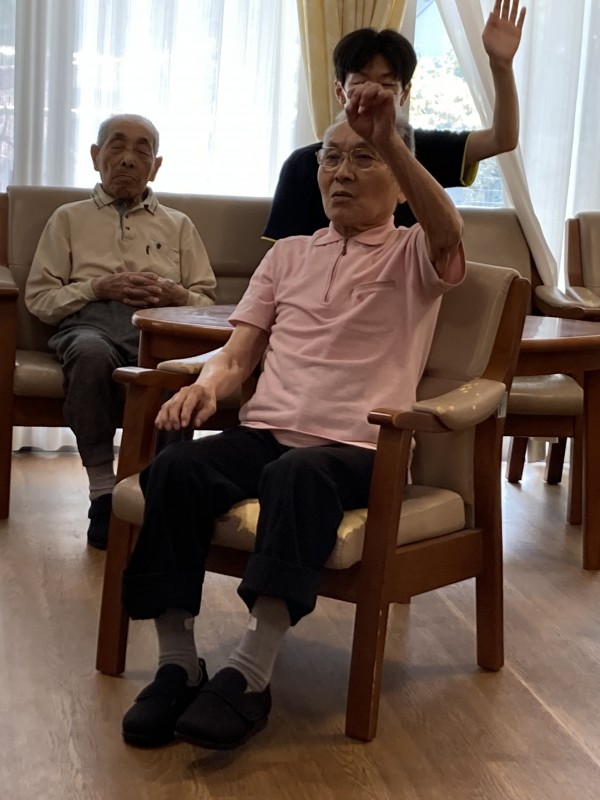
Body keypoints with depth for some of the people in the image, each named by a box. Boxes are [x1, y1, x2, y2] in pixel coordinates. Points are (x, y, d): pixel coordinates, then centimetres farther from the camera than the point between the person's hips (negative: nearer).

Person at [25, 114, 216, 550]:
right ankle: (102, 490, -31)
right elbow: (39, 297, 13)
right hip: (88, 321, 0)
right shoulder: (69, 219, 25)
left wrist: (173, 293, -2)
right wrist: (99, 287, -2)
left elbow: (208, 302, 20)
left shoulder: (179, 225, 28)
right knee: (91, 352, -39)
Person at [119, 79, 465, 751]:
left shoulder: (413, 256, 12)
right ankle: (176, 662, -23)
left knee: (299, 474, -39)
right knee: (174, 468, -28)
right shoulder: (288, 254, 24)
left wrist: (389, 142, -28)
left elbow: (449, 232, -15)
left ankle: (250, 674, -36)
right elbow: (239, 352, 17)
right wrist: (206, 385, -7)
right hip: (264, 431, 4)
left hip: (355, 448, -4)